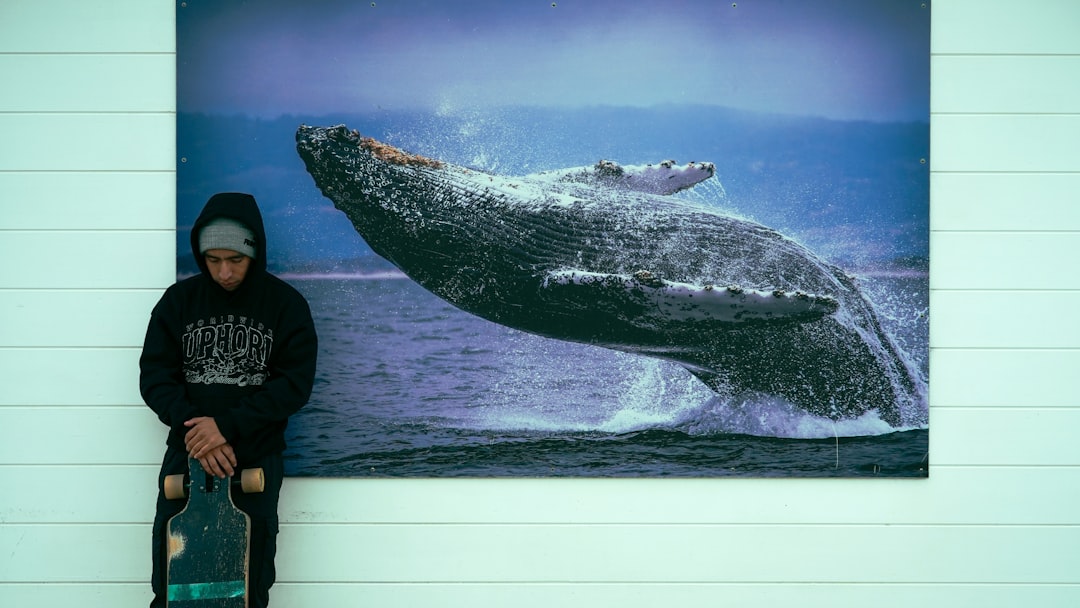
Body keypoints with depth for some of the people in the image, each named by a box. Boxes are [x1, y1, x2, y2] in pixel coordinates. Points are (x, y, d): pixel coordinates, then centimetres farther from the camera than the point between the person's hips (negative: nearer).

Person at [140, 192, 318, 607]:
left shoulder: (286, 304, -3)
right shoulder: (178, 300, 1)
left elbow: (295, 383, -8)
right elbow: (154, 375, -1)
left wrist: (227, 426, -19)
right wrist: (193, 427, -18)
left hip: (257, 458, -1)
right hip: (186, 454, 2)